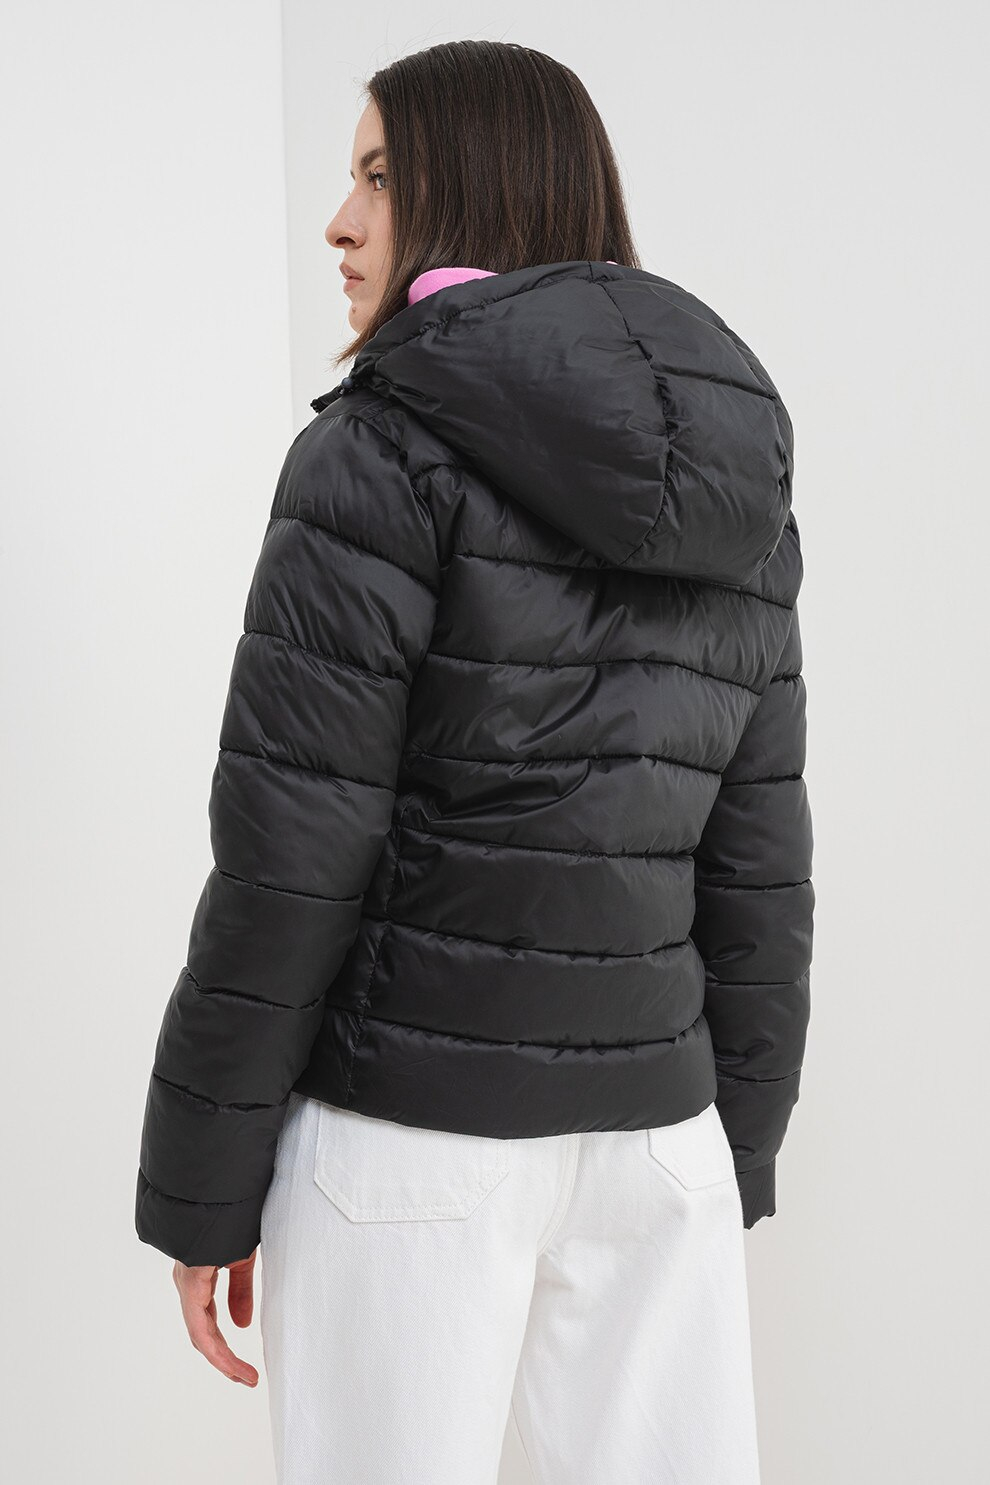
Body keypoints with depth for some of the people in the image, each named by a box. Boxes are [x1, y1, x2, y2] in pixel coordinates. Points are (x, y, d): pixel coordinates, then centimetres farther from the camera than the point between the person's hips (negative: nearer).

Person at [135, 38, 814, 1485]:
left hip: (409, 1131, -5)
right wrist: (737, 1151, 17)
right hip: (653, 1126, 6)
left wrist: (200, 1192, -5)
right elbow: (755, 856, 9)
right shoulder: (736, 488, 7)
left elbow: (290, 861, -13)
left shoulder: (383, 453, -11)